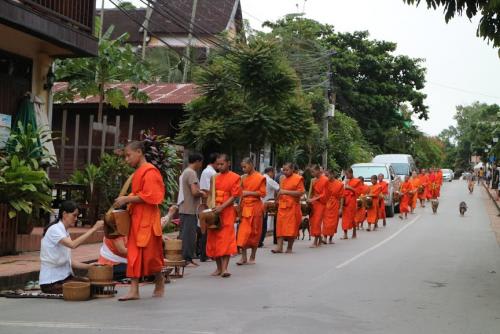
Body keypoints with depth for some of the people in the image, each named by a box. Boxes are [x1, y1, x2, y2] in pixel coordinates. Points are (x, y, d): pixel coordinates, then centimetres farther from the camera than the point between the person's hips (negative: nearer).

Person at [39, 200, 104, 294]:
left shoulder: (65, 232, 14)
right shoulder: (54, 229, -13)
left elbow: (68, 261, 11)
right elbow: (73, 244, -31)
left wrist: (88, 266, -2)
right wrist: (93, 229, -29)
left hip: (65, 277, 8)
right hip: (51, 282, -8)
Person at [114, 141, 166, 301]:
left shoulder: (149, 172, -13)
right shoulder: (138, 173, 15)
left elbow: (149, 196, -20)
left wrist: (127, 199, -17)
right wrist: (126, 201, 5)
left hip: (147, 220, -9)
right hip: (136, 219, 9)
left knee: (150, 253, 0)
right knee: (133, 253, 3)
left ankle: (160, 281, 21)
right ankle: (134, 289, 3)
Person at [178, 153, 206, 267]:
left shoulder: (184, 173, 16)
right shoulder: (192, 173, -14)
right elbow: (194, 192, -22)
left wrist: (199, 192, 17)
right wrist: (202, 194, -4)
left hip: (183, 209, 10)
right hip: (190, 209, -10)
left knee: (185, 234, 12)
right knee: (190, 234, -5)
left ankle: (184, 257, 16)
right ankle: (188, 258, -3)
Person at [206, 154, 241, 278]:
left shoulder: (235, 178, -1)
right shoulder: (215, 178, 15)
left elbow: (234, 196, -8)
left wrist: (221, 207, -18)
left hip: (227, 212, -6)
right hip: (214, 213, 6)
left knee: (226, 239, -11)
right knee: (214, 240, 5)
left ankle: (224, 268, -15)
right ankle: (219, 267, 13)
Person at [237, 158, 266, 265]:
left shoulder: (260, 178, -5)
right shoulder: (243, 178, 12)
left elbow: (262, 193, -9)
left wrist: (249, 193, -15)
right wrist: (240, 206, 10)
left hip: (255, 207, -5)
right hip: (245, 207, 5)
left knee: (254, 232, 3)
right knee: (243, 232, -3)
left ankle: (252, 257, 12)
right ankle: (243, 257, 0)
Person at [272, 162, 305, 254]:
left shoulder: (298, 179, -6)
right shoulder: (282, 178, 15)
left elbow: (301, 192, -15)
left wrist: (286, 192, -17)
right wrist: (278, 199, 14)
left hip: (292, 206, -6)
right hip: (282, 206, 6)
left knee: (291, 227, -1)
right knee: (280, 226, -3)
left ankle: (289, 247, 10)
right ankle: (279, 246, -4)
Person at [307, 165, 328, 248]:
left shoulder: (325, 180, -11)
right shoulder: (313, 180, 11)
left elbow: (324, 194, -12)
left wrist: (313, 199, -17)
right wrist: (310, 199, 1)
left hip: (321, 203, -7)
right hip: (314, 203, 7)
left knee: (317, 221, -10)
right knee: (312, 221, 5)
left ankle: (315, 242, -7)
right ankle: (320, 238, 21)